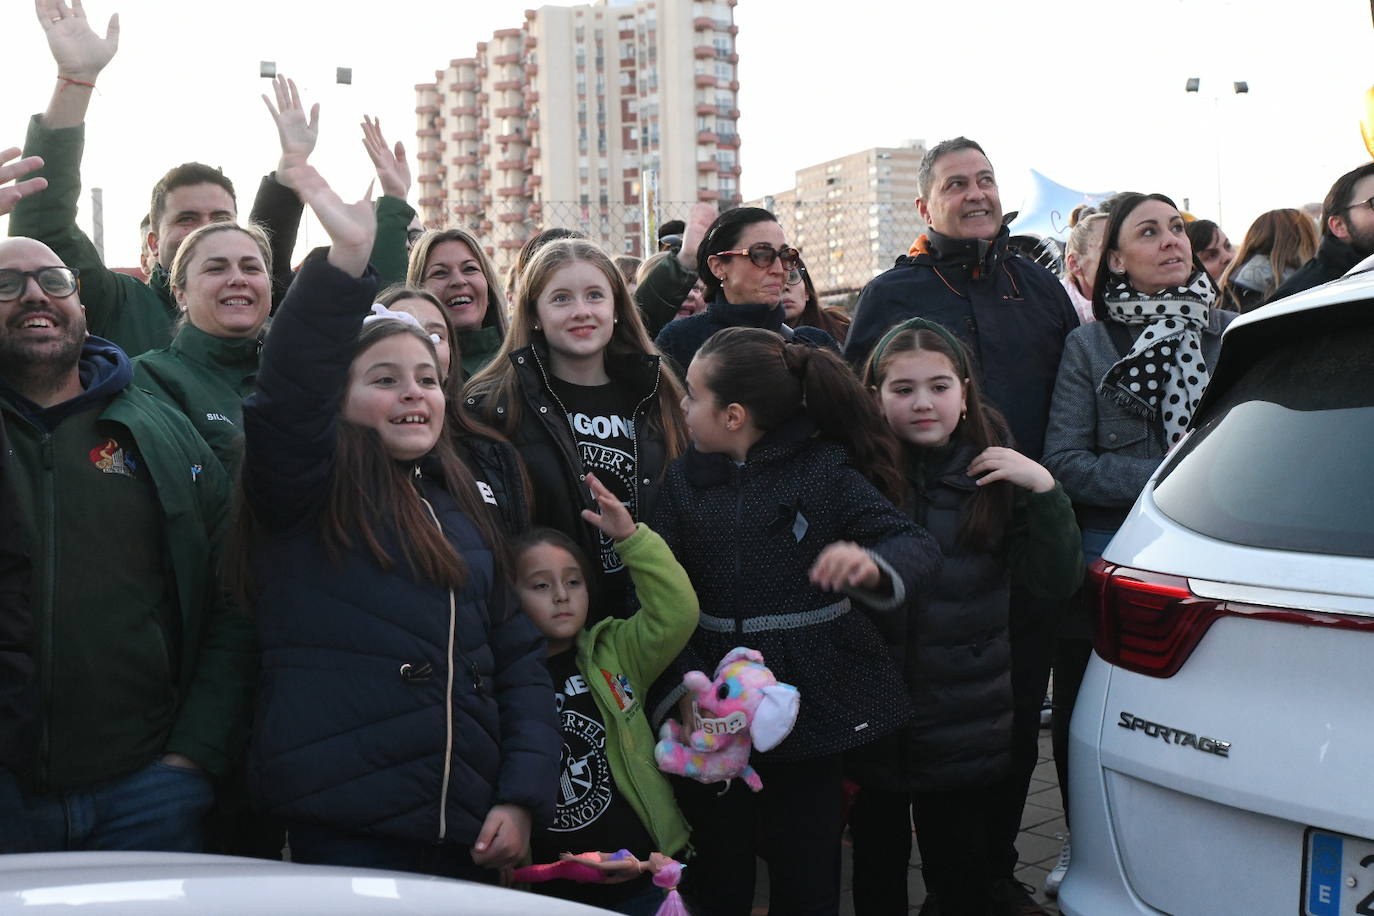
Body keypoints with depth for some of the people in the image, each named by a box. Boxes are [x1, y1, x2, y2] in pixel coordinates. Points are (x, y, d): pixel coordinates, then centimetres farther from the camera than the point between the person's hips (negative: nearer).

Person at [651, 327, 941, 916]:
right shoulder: (686, 479, 4)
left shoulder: (825, 470, -5)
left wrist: (872, 565, -36)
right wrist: (681, 689, -18)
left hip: (810, 697, -2)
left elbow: (918, 547, -13)